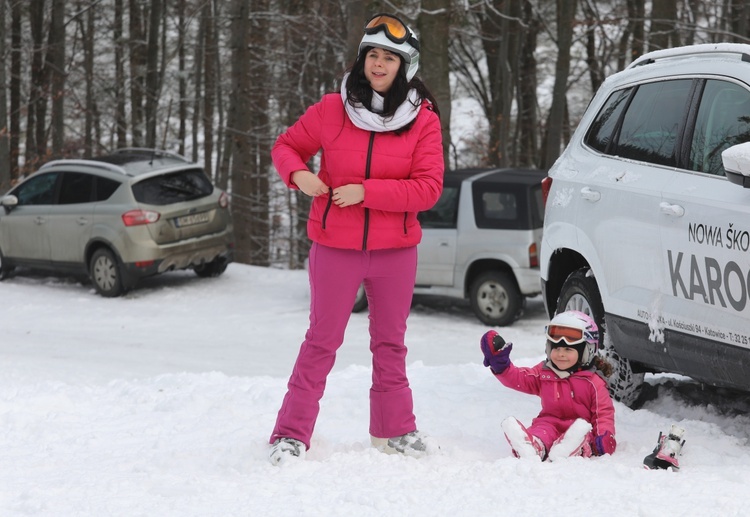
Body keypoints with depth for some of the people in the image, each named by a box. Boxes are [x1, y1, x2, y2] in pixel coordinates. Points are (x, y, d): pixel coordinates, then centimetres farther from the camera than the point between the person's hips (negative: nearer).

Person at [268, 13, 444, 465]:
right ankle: (292, 434, 7)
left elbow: (429, 188, -11)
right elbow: (287, 145, 9)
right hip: (336, 249, -1)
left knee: (391, 344, 15)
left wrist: (365, 191, -18)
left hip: (396, 251, 1)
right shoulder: (331, 110, -4)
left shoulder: (423, 119, -5)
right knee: (322, 342, 3)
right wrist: (297, 174, -13)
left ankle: (395, 429, 27)